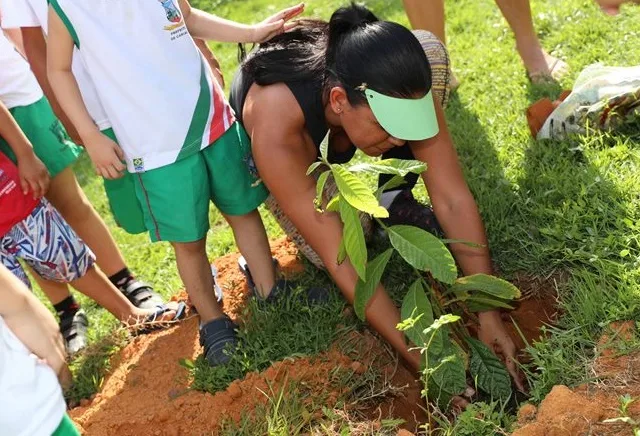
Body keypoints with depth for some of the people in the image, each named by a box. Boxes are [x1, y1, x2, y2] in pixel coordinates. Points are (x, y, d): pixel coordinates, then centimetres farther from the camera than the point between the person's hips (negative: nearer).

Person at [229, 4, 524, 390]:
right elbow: (342, 262, -42)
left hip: (341, 138, 3)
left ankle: (394, 201, -10)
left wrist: (490, 315, -33)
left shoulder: (396, 89, -36)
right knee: (343, 242, -29)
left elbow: (455, 201, -31)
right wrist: (420, 359, -40)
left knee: (429, 48, -25)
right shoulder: (275, 128, -46)